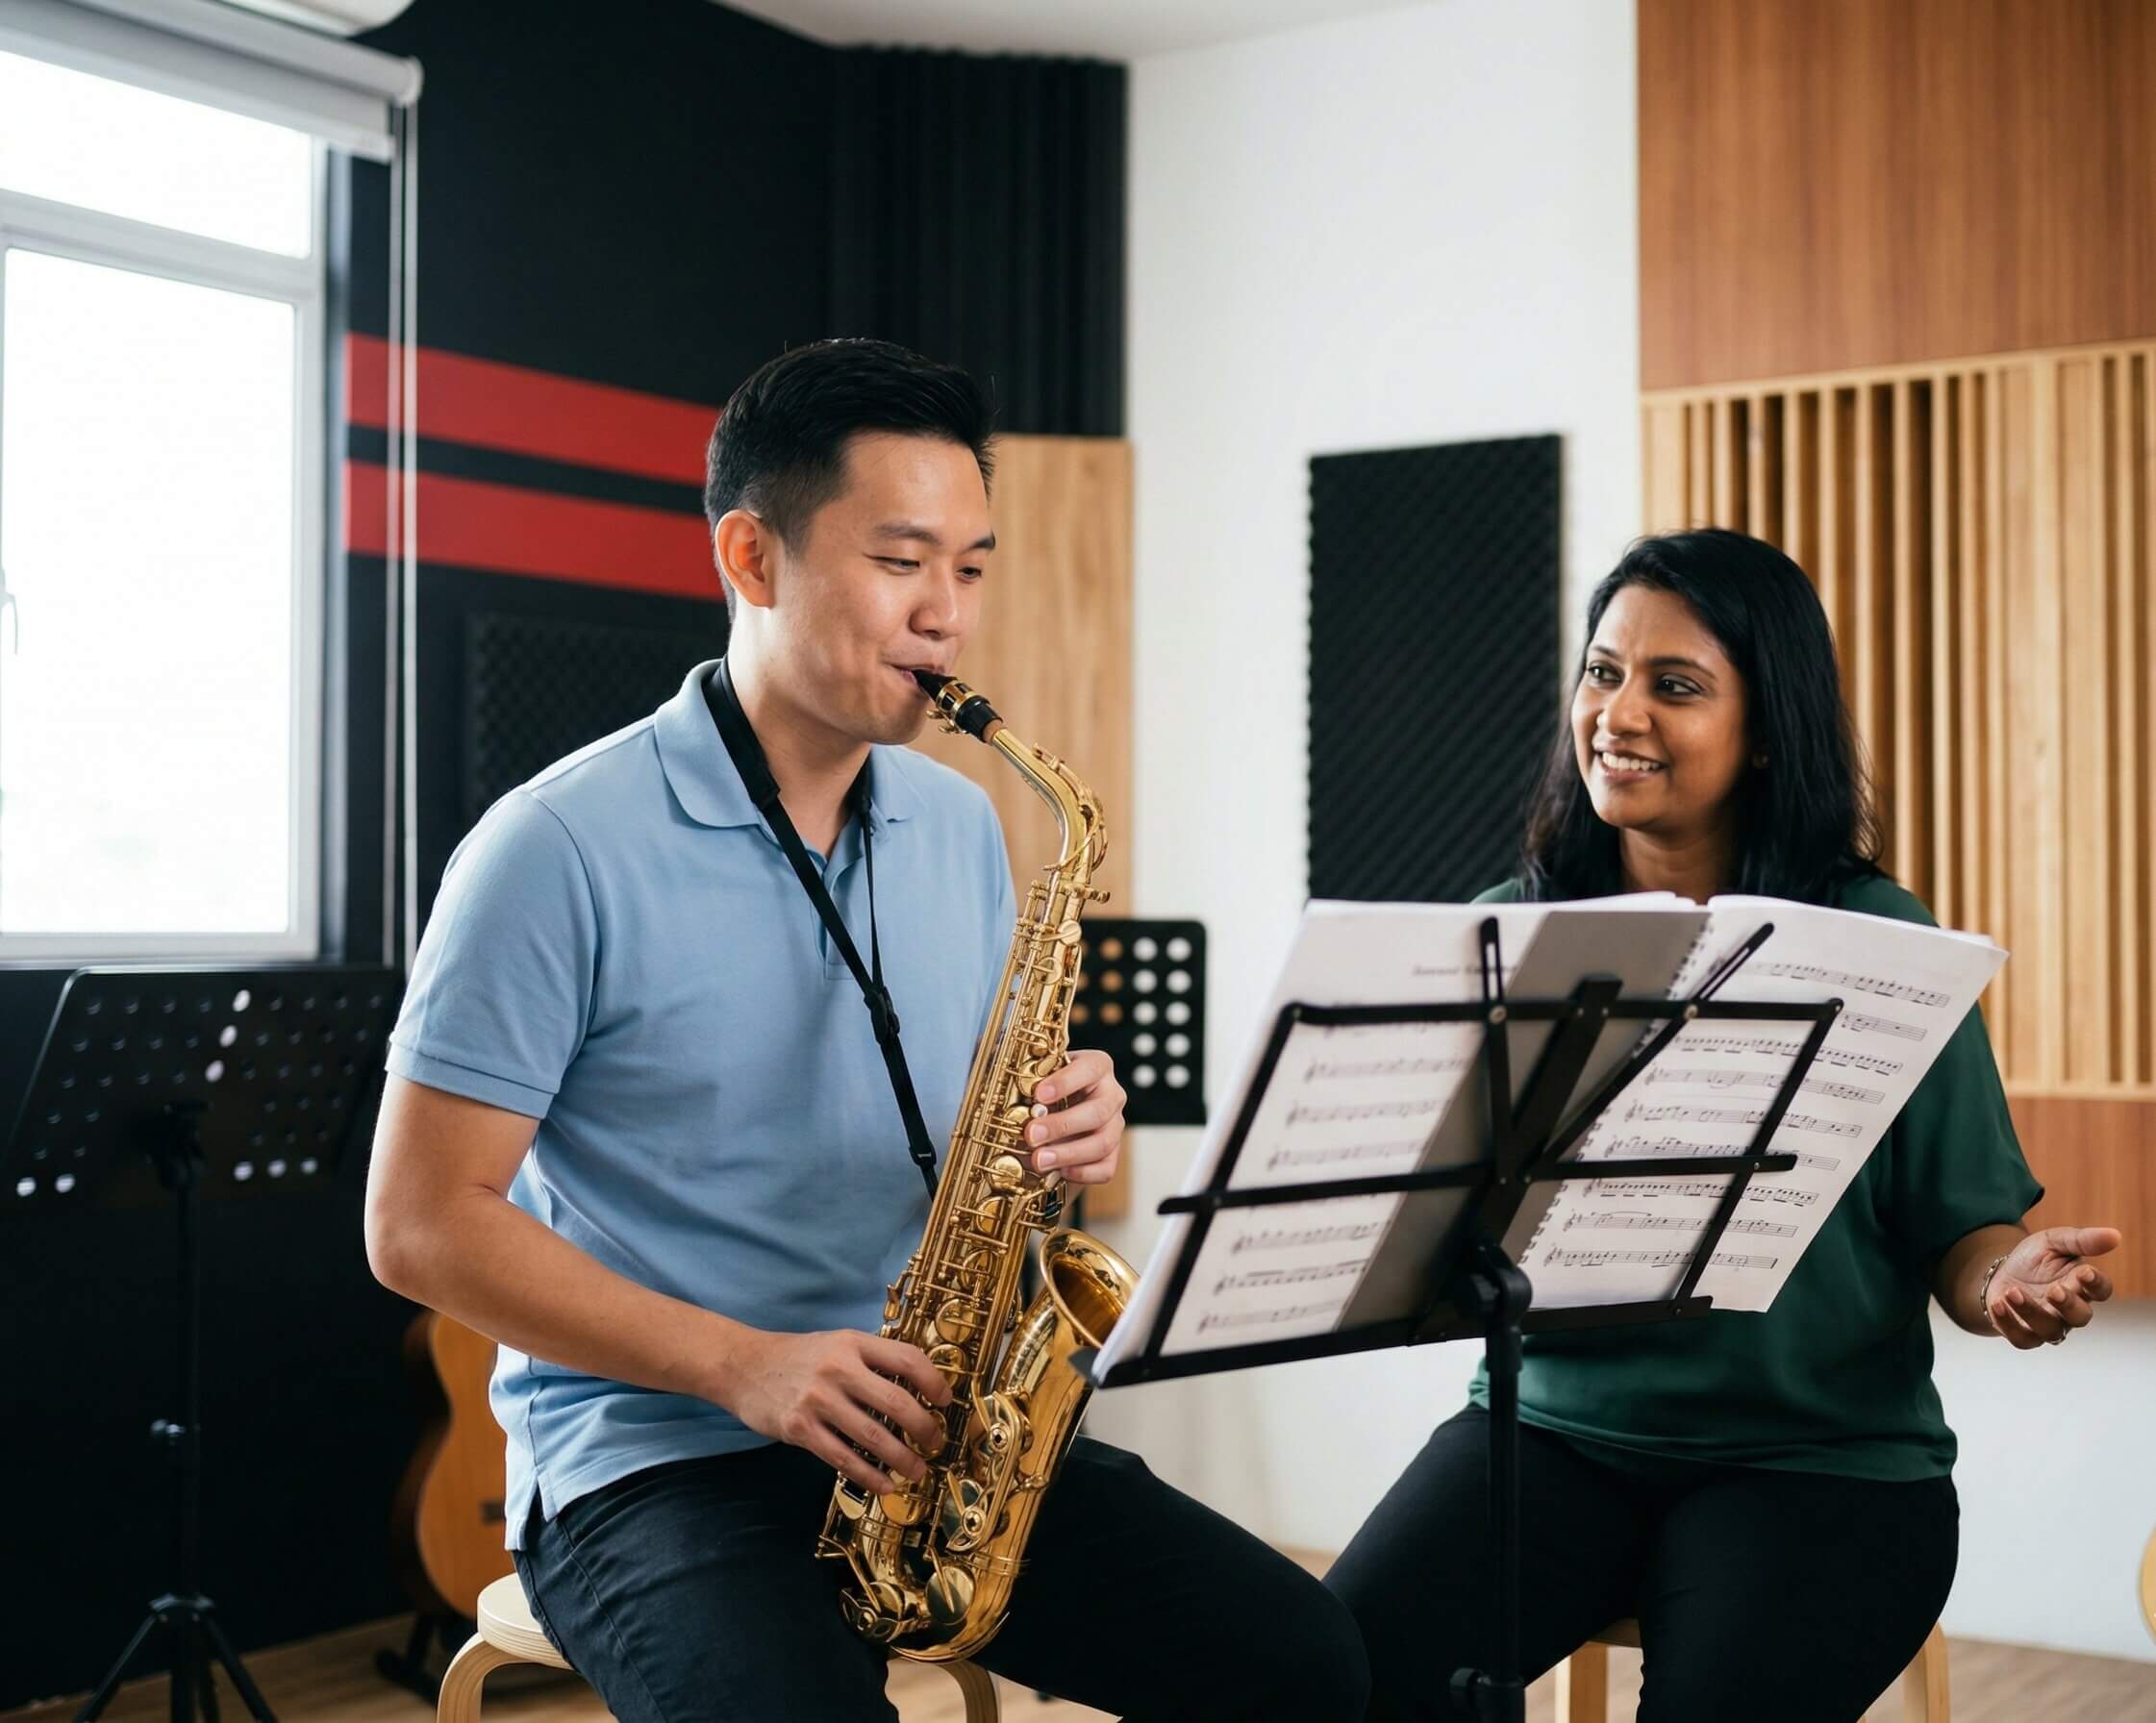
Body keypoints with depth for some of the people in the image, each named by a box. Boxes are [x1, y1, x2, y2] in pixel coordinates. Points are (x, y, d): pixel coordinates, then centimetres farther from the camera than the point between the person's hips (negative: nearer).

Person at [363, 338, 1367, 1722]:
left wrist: (1061, 1135, -7)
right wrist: (740, 1361, -20)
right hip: (650, 1463, -5)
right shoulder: (561, 852, -10)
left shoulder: (962, 830, 9)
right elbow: (421, 1222, -11)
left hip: (935, 1434, 5)